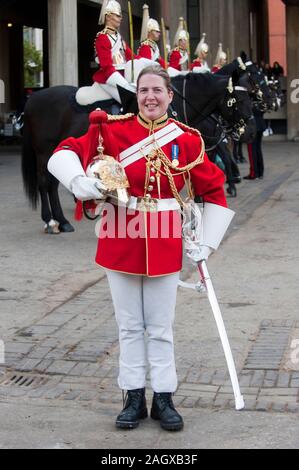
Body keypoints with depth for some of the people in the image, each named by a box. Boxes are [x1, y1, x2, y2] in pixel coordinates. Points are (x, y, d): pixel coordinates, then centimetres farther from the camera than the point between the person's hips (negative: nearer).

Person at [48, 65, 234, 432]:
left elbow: (215, 191, 7)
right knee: (129, 326, 9)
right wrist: (79, 181, -25)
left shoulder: (187, 139, 0)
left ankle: (164, 399, 18)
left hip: (164, 246, 0)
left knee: (160, 328, 8)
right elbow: (64, 154, -4)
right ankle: (134, 398, 19)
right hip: (121, 242, 0)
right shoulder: (112, 130, -2)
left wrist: (206, 243, 2)